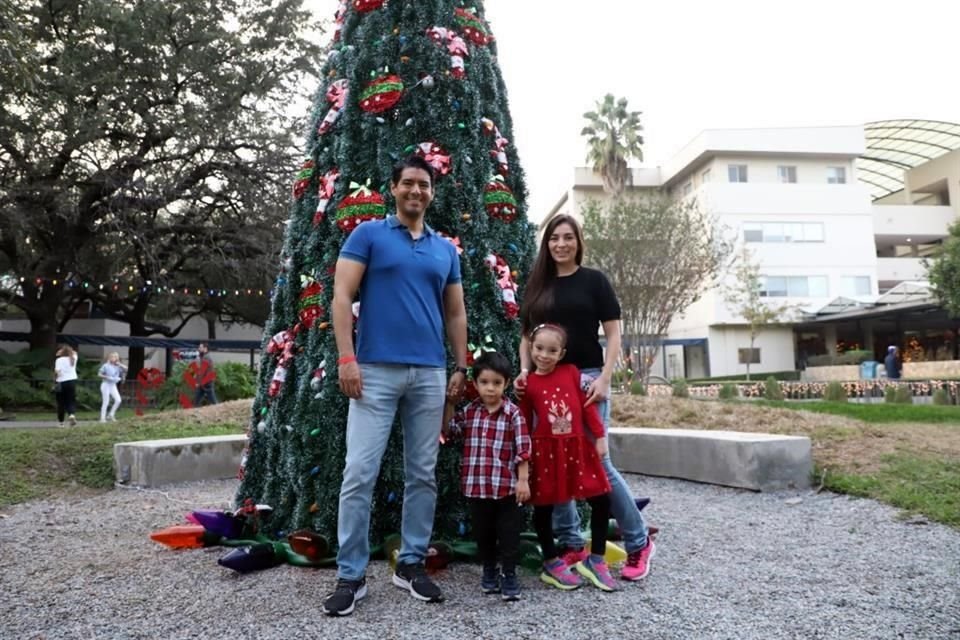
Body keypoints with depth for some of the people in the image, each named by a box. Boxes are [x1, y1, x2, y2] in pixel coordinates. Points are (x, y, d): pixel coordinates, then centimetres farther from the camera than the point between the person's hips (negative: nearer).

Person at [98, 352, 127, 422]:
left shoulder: (117, 367, 3)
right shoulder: (106, 365, -9)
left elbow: (126, 368, -3)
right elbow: (99, 374, -6)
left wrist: (119, 363, -7)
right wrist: (107, 377, -19)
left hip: (113, 386, 5)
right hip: (106, 385, -5)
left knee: (118, 400, -6)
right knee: (106, 402, -4)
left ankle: (111, 415, 9)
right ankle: (102, 417, 7)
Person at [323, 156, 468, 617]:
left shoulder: (446, 250, 16)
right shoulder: (368, 235, 4)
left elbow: (455, 314, 18)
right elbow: (342, 295, -3)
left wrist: (461, 367, 10)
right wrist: (346, 358, -12)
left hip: (431, 374, 4)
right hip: (376, 370, -4)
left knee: (423, 475, 8)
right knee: (359, 473, -4)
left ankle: (411, 564, 22)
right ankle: (350, 575, 8)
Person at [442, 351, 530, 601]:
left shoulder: (513, 413, -7)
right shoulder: (469, 412, 4)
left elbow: (523, 448, -9)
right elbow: (447, 429, 13)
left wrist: (523, 480, -12)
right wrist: (450, 403, 4)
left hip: (506, 486, -4)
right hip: (476, 486, 4)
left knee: (509, 533, 4)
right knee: (483, 532, 16)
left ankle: (509, 575, 16)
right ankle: (489, 571, 33)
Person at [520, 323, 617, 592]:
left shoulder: (571, 372, 2)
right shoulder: (528, 384, -2)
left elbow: (587, 406, 4)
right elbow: (525, 423, 2)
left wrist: (599, 436, 1)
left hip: (577, 446, 2)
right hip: (546, 451, -2)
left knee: (601, 500, 2)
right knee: (544, 507, 7)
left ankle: (595, 559, 18)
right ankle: (551, 563, 25)